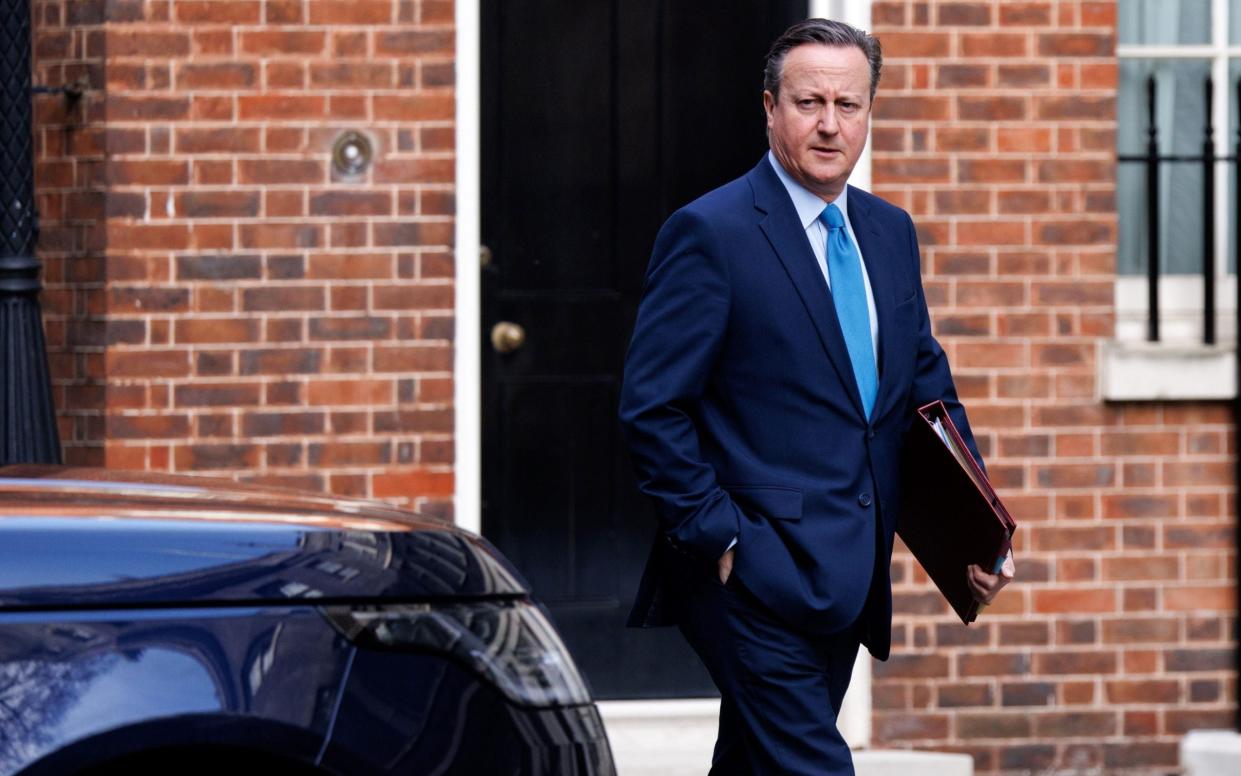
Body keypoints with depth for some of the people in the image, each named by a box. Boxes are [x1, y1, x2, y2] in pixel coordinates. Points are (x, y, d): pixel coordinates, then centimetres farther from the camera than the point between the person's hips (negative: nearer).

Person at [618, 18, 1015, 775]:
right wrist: (719, 540, -15)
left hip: (846, 578, 7)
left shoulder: (890, 231, 13)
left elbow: (927, 384, 20)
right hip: (757, 574, -7)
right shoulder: (710, 233, -10)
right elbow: (652, 408, -11)